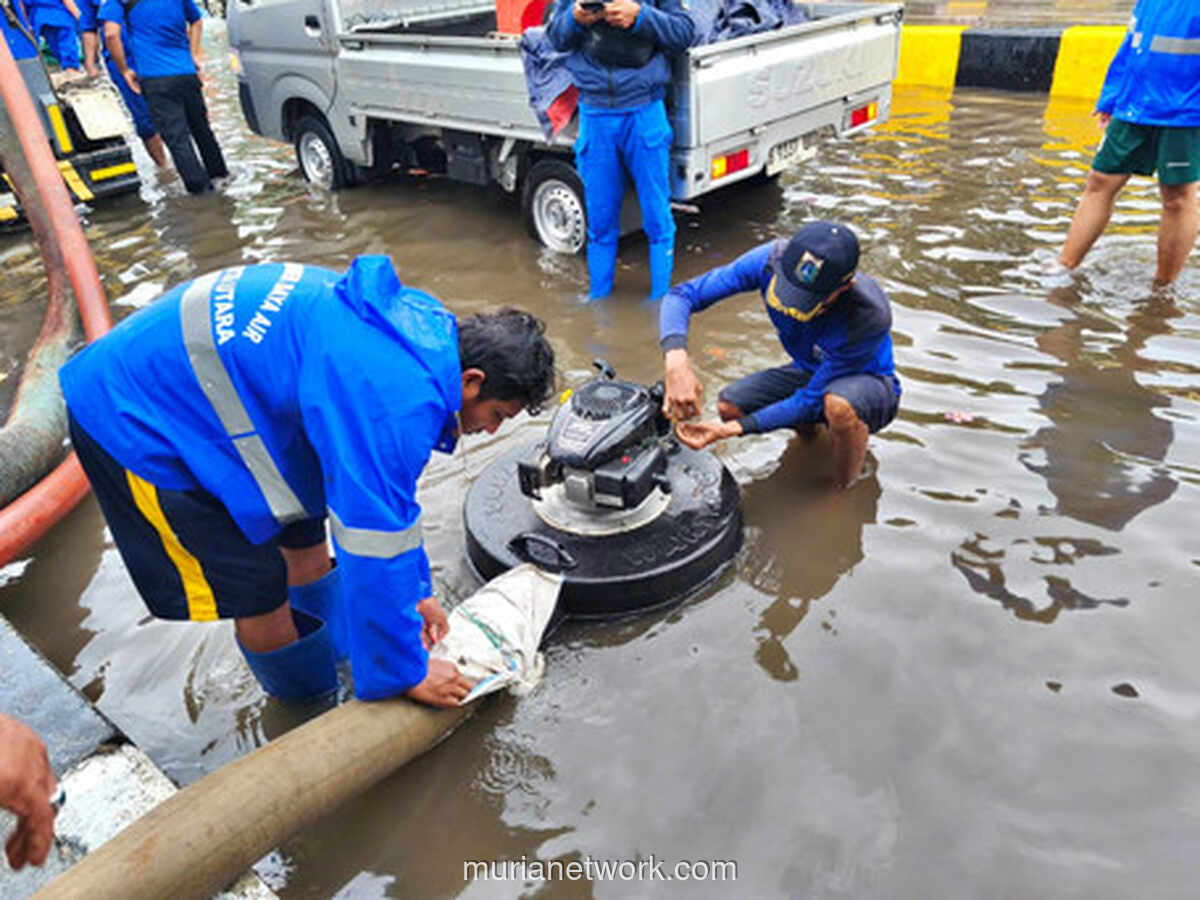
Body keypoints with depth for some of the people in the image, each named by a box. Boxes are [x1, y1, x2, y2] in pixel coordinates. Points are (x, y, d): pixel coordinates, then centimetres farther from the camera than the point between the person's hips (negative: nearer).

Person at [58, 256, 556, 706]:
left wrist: (414, 589, 14)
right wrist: (408, 673, -12)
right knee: (258, 592, -4)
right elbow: (373, 546, -27)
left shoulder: (419, 329, -2)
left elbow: (389, 485, 9)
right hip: (137, 422, -9)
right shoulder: (397, 400, -33)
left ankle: (344, 668, 37)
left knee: (304, 539, 16)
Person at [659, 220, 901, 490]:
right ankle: (809, 428, 13)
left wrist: (730, 429, -35)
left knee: (839, 404, -39)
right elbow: (682, 295, -25)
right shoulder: (772, 258, -27)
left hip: (868, 383, -5)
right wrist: (676, 361, -44)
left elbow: (811, 400, -30)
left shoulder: (871, 316, -38)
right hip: (808, 371, 5)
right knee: (729, 405, -16)